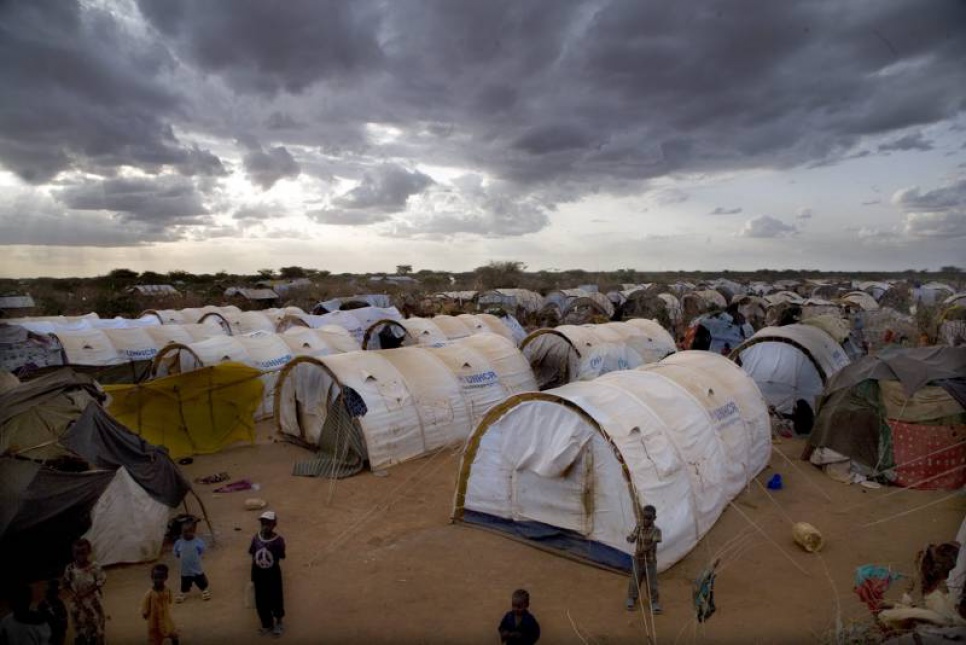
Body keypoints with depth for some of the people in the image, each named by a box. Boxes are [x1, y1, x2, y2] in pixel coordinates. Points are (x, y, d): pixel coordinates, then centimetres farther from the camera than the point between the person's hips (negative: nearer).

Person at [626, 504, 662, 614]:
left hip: (650, 561, -2)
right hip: (638, 560, 2)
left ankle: (655, 603, 21)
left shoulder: (656, 530, -14)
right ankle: (631, 600, 28)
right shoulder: (639, 527, -6)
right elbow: (632, 538, -9)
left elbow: (653, 544, -24)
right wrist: (629, 538, -33)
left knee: (652, 583, 4)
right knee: (634, 581, 10)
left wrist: (643, 550, -37)